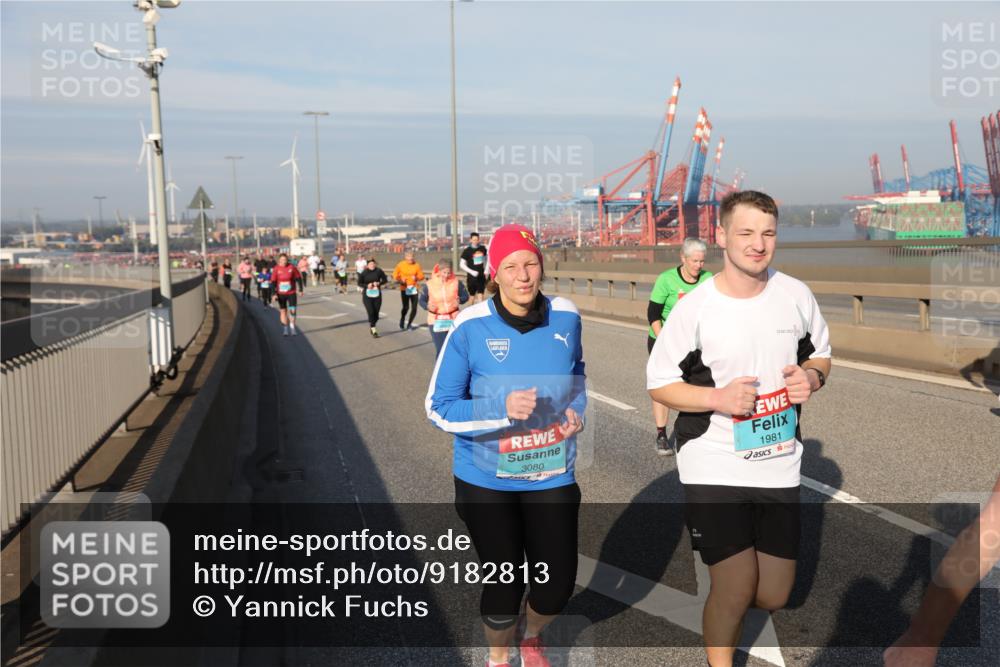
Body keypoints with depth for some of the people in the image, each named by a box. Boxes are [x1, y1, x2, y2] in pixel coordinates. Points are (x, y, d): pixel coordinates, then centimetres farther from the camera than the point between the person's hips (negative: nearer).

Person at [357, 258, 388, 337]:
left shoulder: (379, 271, -5)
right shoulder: (364, 273, -7)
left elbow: (385, 279, 4)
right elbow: (359, 283, 0)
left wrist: (379, 283, -15)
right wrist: (367, 285, -18)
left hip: (377, 295, 2)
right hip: (367, 296, -2)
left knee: (376, 313, 7)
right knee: (371, 313, -11)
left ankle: (372, 327, 32)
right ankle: (374, 331, -4)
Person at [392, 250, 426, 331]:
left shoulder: (416, 265, -1)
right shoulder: (400, 265, -4)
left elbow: (421, 276, 4)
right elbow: (395, 275, 6)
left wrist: (416, 278, -16)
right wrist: (400, 280, -11)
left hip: (414, 289, 2)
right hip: (404, 289, -2)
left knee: (414, 308, 0)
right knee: (406, 307, -7)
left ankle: (409, 324, 21)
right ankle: (402, 321, 23)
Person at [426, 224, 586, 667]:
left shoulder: (565, 317, -5)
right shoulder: (471, 327, -17)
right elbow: (438, 408, -15)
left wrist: (577, 406, -4)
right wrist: (504, 408, -29)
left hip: (551, 475, 3)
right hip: (487, 480, -3)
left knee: (557, 585, 7)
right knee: (504, 584, 8)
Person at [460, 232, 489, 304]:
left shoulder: (482, 248, 1)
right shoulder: (467, 251, -8)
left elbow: (485, 259, 17)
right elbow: (462, 265, -6)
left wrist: (486, 270, 5)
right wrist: (471, 271, -15)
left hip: (481, 276, 3)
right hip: (472, 277, -2)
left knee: (481, 296, 0)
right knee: (472, 296, 7)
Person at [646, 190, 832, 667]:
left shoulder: (796, 295, -1)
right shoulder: (694, 308, -12)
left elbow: (821, 355, 14)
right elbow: (658, 383, -5)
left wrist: (812, 377, -9)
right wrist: (718, 398, -21)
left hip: (779, 465, 4)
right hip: (714, 468, -4)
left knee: (773, 597, 10)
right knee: (735, 591, -4)